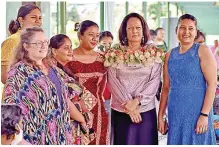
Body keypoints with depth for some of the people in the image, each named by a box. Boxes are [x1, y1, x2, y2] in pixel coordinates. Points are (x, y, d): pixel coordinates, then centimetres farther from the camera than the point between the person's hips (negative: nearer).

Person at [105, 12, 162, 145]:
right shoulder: (114, 54, 4)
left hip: (146, 111, 0)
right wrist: (128, 105, -12)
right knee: (123, 142, 3)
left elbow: (154, 82, -3)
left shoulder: (154, 54, 5)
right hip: (121, 112, 0)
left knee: (145, 142, 2)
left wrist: (137, 101, -14)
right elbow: (114, 82, -3)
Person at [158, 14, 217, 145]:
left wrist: (205, 114, -17)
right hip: (175, 113, 4)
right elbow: (166, 87, 13)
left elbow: (212, 84, -10)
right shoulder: (170, 55, 9)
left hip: (197, 111, -4)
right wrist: (161, 116, 10)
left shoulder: (202, 51, -4)